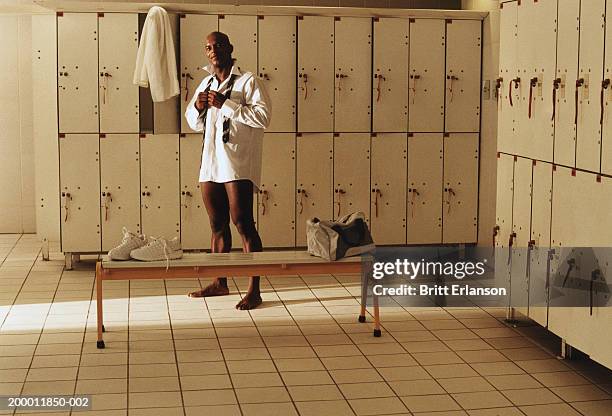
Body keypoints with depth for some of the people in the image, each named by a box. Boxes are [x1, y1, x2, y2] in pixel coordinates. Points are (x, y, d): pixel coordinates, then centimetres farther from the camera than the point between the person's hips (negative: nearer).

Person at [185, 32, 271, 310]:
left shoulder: (247, 81, -4)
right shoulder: (206, 84, 18)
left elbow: (263, 116, -16)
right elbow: (194, 123, 25)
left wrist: (226, 104, -17)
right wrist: (197, 107, 3)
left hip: (237, 164, -7)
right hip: (210, 163, 7)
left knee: (242, 223, -10)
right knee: (217, 225, 13)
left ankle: (254, 290, -9)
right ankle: (220, 283, 24)